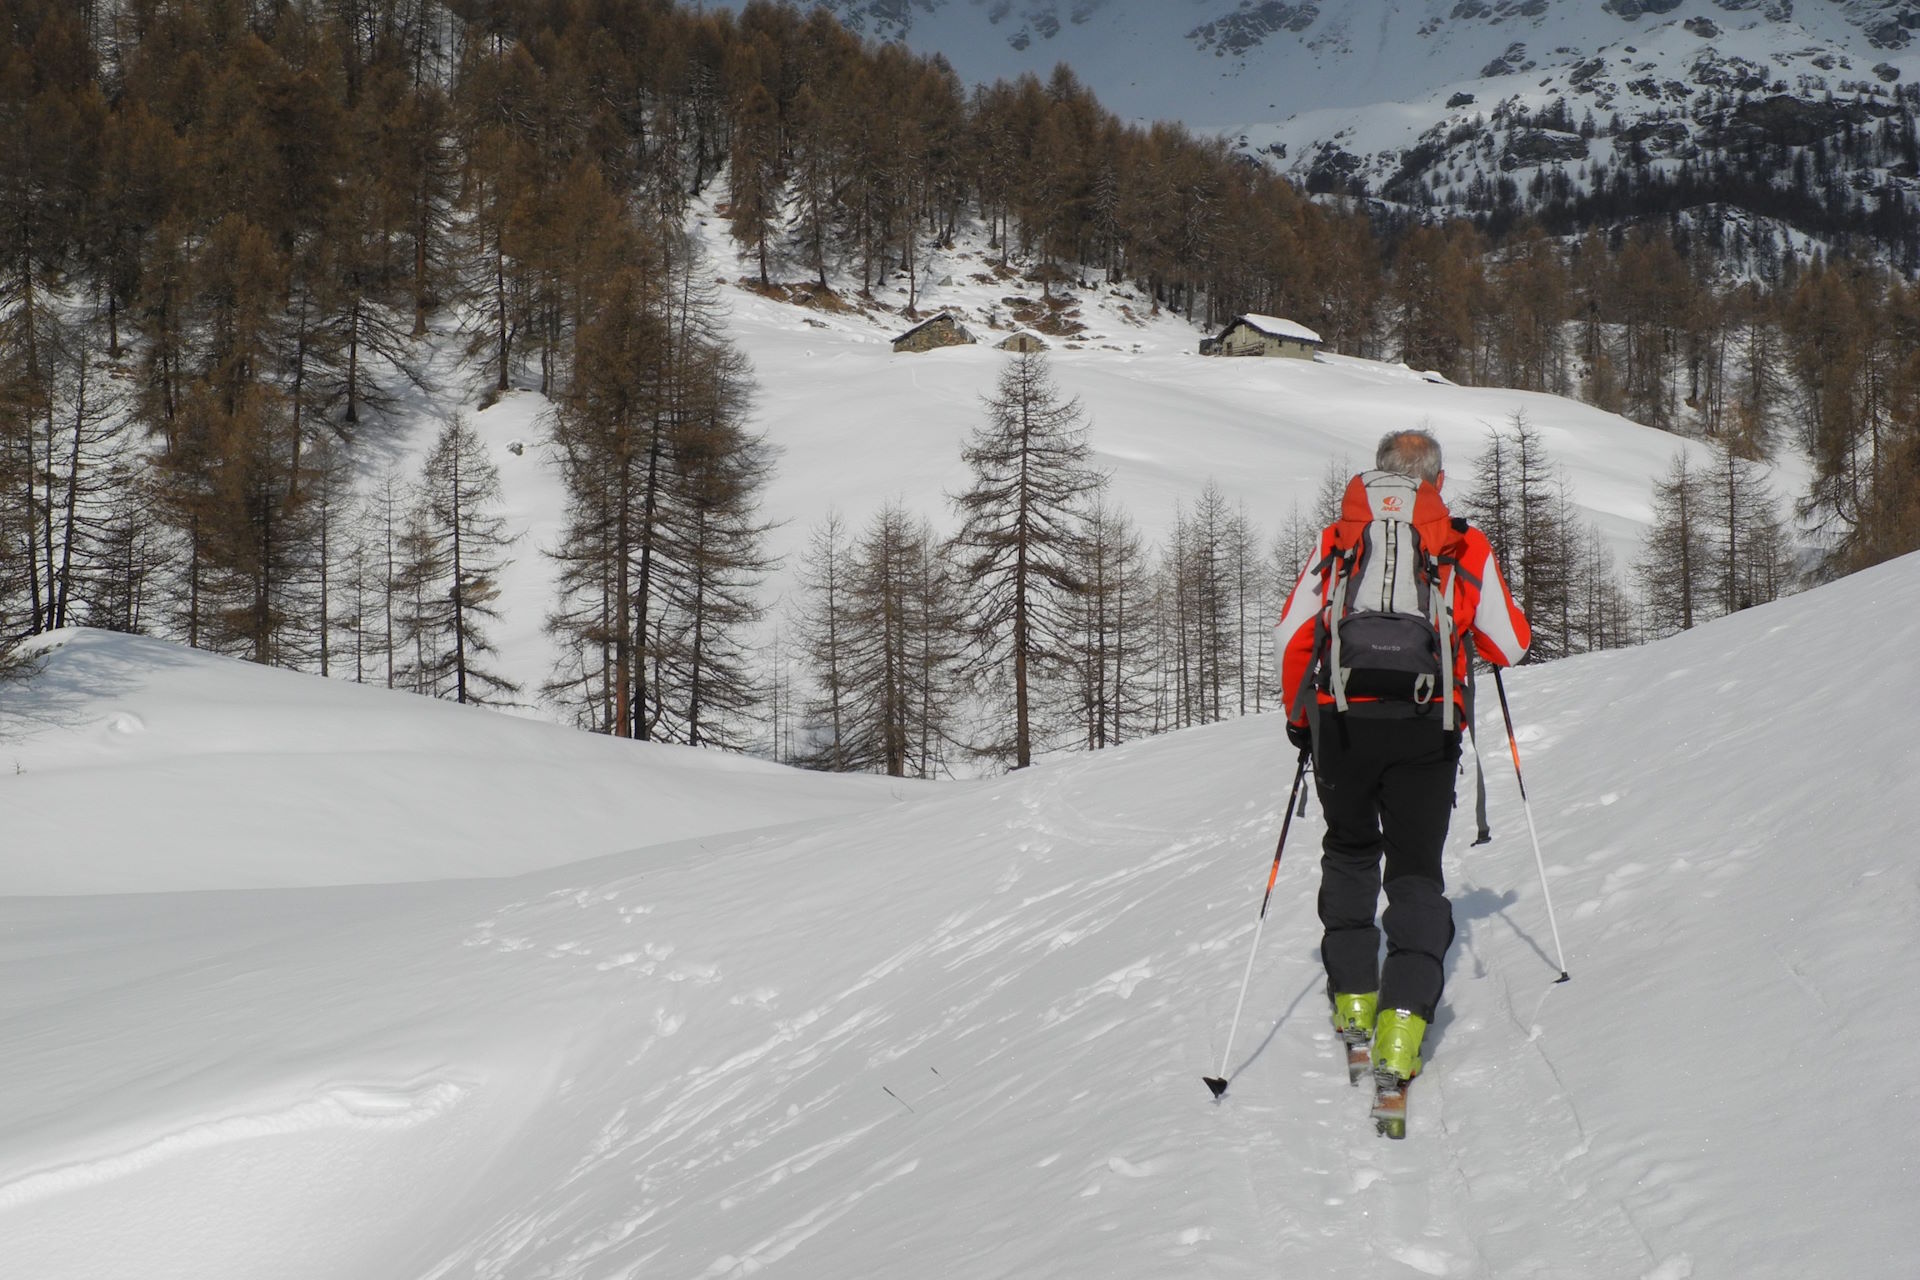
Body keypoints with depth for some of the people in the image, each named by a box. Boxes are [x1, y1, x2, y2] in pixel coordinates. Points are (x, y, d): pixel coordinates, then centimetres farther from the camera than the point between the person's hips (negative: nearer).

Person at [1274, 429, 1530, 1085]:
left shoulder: (1335, 540, 9)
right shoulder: (1467, 548, 7)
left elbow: (1291, 638, 8)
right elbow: (1511, 645, 11)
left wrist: (1298, 714, 22)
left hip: (1341, 721, 1)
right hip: (1426, 728, -1)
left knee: (1350, 852, 23)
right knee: (1416, 869, 6)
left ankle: (1353, 996, 17)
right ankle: (1402, 1019, -11)